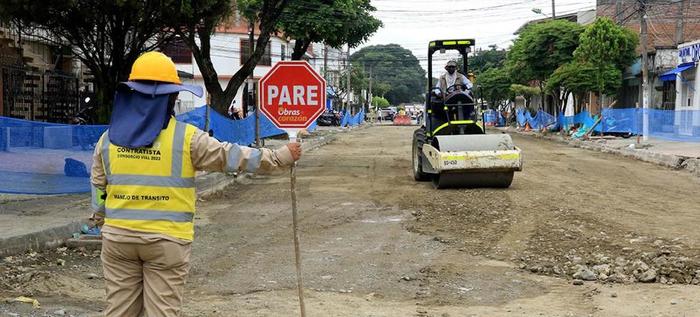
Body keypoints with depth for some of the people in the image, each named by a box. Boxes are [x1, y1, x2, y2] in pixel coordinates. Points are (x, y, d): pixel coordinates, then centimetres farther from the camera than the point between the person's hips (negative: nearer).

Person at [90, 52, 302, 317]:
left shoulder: (108, 139, 3)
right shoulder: (186, 138, -9)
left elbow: (98, 190, 10)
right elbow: (232, 157, -3)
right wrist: (281, 156, 7)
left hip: (118, 236, 4)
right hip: (166, 240, -4)